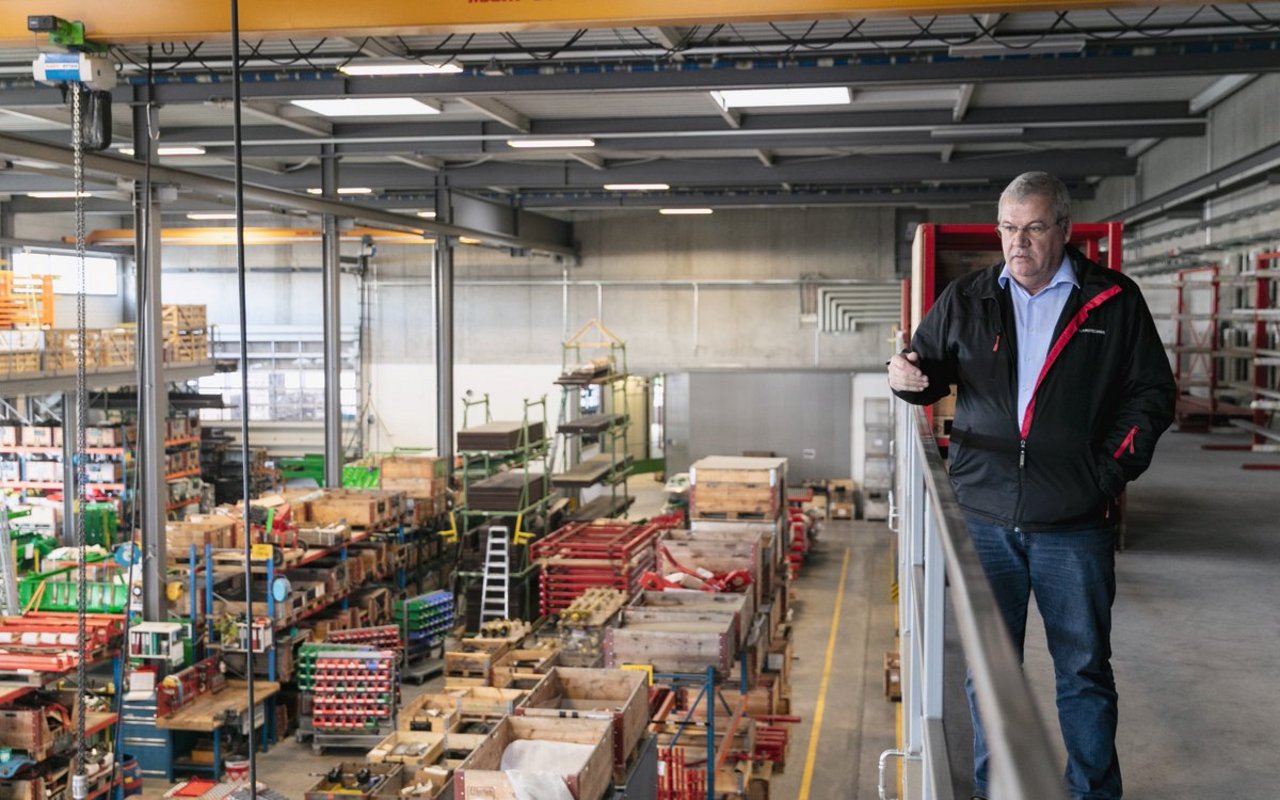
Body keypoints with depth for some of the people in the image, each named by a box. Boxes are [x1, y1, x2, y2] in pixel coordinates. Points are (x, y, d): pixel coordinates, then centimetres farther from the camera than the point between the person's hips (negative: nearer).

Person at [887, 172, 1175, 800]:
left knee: (1084, 670, 8)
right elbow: (932, 373, 13)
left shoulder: (1113, 301, 1)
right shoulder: (965, 300, 7)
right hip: (985, 517, 2)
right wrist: (909, 376, -11)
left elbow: (1151, 393, 3)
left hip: (1074, 522, -2)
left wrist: (1112, 471, -7)